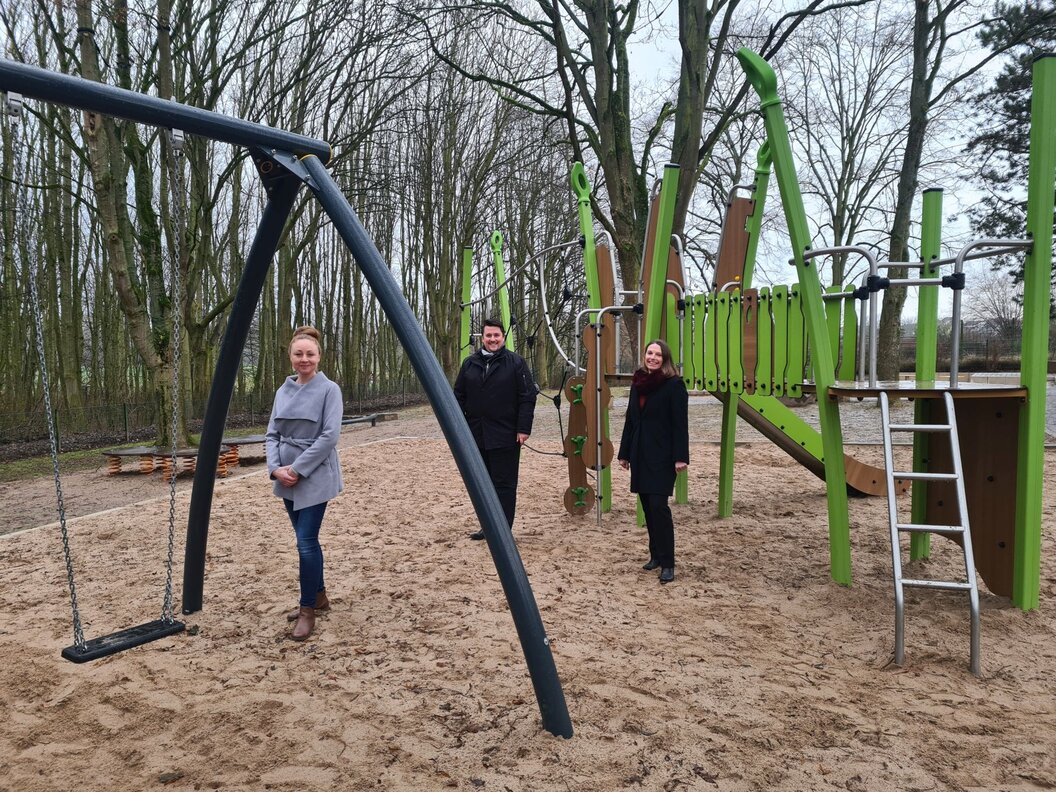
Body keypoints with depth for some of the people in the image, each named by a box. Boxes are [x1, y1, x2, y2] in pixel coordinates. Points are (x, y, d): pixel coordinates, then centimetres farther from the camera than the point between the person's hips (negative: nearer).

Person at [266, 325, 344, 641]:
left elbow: (329, 436, -16)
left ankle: (308, 610, 5)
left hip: (315, 477, -6)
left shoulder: (329, 390, -8)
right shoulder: (282, 391, 9)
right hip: (287, 479, 6)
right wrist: (276, 467, -9)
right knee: (306, 540, 15)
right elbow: (272, 434, 8)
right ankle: (318, 596, 30)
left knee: (306, 542, -8)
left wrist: (298, 469, -17)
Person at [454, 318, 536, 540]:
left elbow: (528, 397, -6)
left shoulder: (516, 362, -3)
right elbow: (459, 397, 12)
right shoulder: (469, 364, 9)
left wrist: (523, 428, -12)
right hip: (476, 436, 5)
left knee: (504, 484, 0)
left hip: (505, 437, -5)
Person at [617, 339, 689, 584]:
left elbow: (680, 424, -11)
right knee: (647, 505, 10)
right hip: (640, 454, 6)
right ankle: (656, 554, 22)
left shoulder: (674, 385, -7)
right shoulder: (638, 383, 11)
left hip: (662, 456, -6)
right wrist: (624, 453, 14)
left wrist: (680, 457, -18)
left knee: (658, 505, -10)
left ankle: (667, 563, -4)